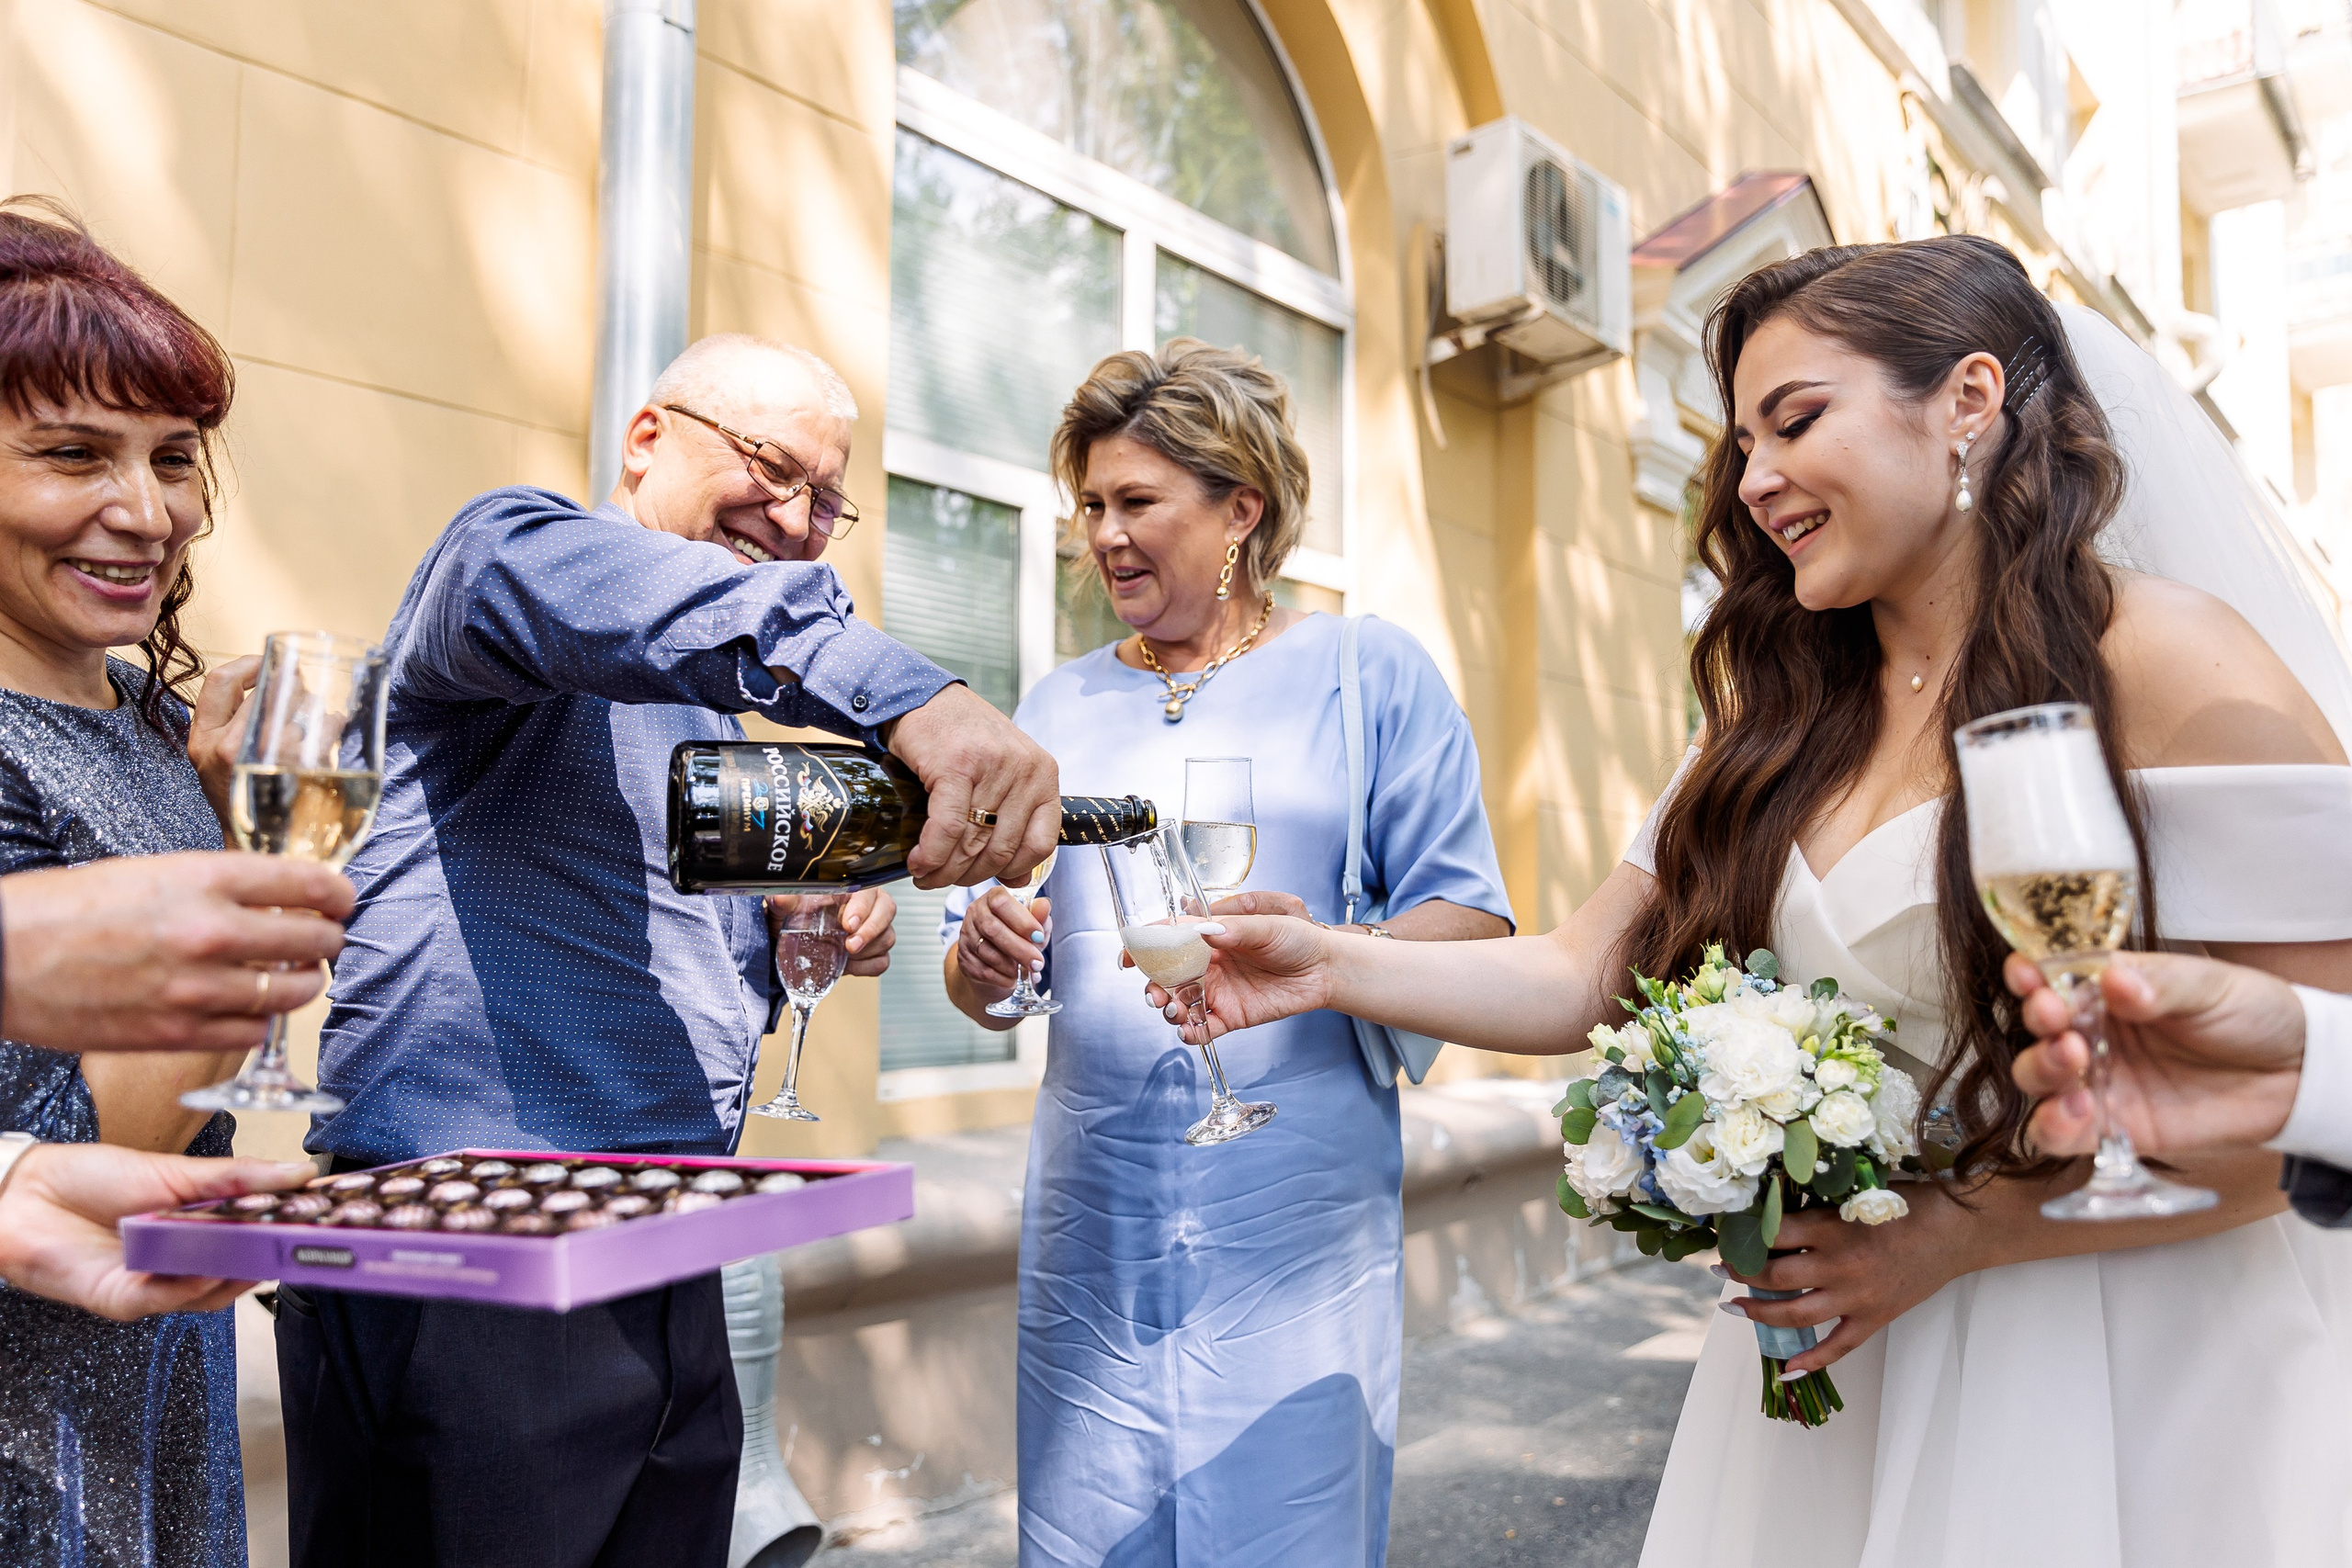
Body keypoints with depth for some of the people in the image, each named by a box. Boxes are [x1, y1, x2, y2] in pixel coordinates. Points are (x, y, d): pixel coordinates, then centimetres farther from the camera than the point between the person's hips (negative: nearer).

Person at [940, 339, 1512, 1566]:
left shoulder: (1370, 673, 2)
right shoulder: (1059, 707, 12)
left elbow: (1471, 923, -4)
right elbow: (977, 988, 13)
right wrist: (986, 958, -10)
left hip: (1301, 1217, -3)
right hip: (1093, 1212, 3)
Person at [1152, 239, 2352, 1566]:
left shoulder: (2174, 672, -14)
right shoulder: (1785, 724, 4)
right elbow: (1583, 981, 1)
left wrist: (1953, 1234, -19)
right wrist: (1335, 970, -11)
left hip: (2127, 1389, -5)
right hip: (1835, 1344, 5)